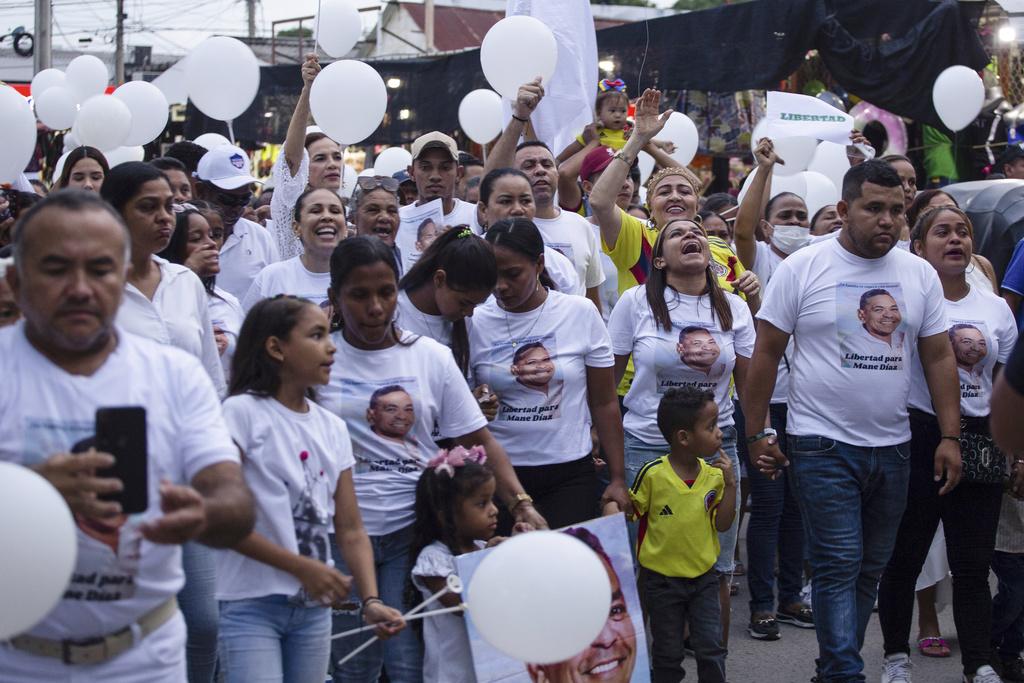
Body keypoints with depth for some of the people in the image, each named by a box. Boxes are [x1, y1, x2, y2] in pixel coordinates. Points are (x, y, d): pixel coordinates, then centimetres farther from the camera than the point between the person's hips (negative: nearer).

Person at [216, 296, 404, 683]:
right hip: (252, 603, -6)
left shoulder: (333, 428, 8)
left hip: (314, 604, 6)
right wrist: (302, 567, -16)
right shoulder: (242, 413, -9)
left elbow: (351, 531, 6)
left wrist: (371, 599, -9)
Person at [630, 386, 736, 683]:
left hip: (704, 575, 3)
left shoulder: (714, 474, -5)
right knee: (668, 652, 11)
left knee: (711, 647, 5)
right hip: (662, 578, -3)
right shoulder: (652, 473, -17)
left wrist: (730, 483, -13)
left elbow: (722, 524, -6)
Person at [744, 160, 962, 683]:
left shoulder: (920, 274, 5)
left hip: (892, 447, 5)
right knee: (839, 565, -8)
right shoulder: (802, 268, -6)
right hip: (822, 446, -5)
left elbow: (939, 358, 8)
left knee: (870, 568, 12)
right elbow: (766, 353, -2)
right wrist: (756, 434, -4)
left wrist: (950, 437, 2)